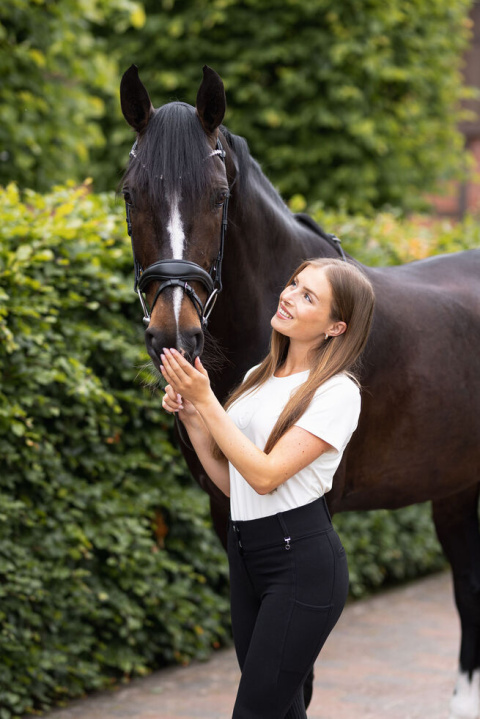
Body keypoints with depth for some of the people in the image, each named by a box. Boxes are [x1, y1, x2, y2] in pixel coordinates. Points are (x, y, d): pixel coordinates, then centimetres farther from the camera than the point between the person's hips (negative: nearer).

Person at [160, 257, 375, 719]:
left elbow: (265, 475, -19)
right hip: (245, 552, 8)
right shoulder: (257, 378, 12)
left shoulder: (337, 393, -11)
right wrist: (190, 415, 1)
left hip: (301, 559, -8)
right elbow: (229, 481, 13)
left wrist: (205, 399, -18)